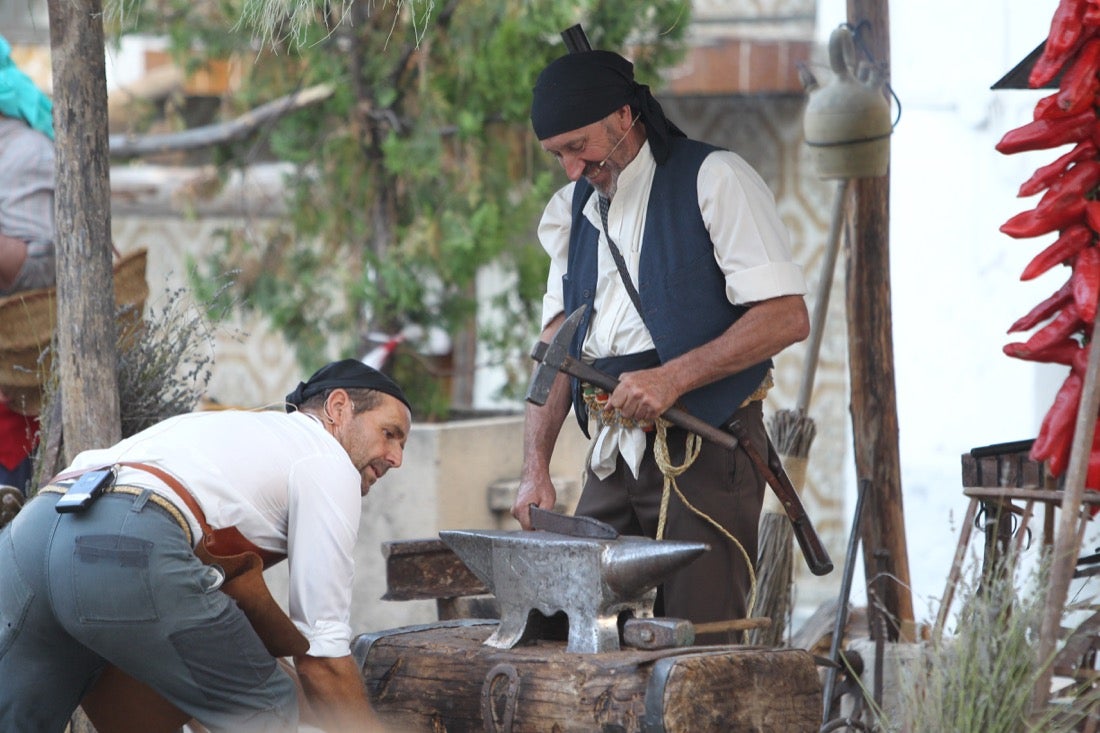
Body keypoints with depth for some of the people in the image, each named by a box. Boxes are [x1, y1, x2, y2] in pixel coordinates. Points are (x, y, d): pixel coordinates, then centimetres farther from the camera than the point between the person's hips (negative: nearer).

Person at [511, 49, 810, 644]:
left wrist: (674, 377, -20)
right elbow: (556, 344, 12)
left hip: (703, 448, -6)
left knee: (699, 647, -10)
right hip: (614, 455, 6)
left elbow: (787, 317, -13)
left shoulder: (714, 182, -5)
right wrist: (535, 468, -1)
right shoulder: (573, 209, 16)